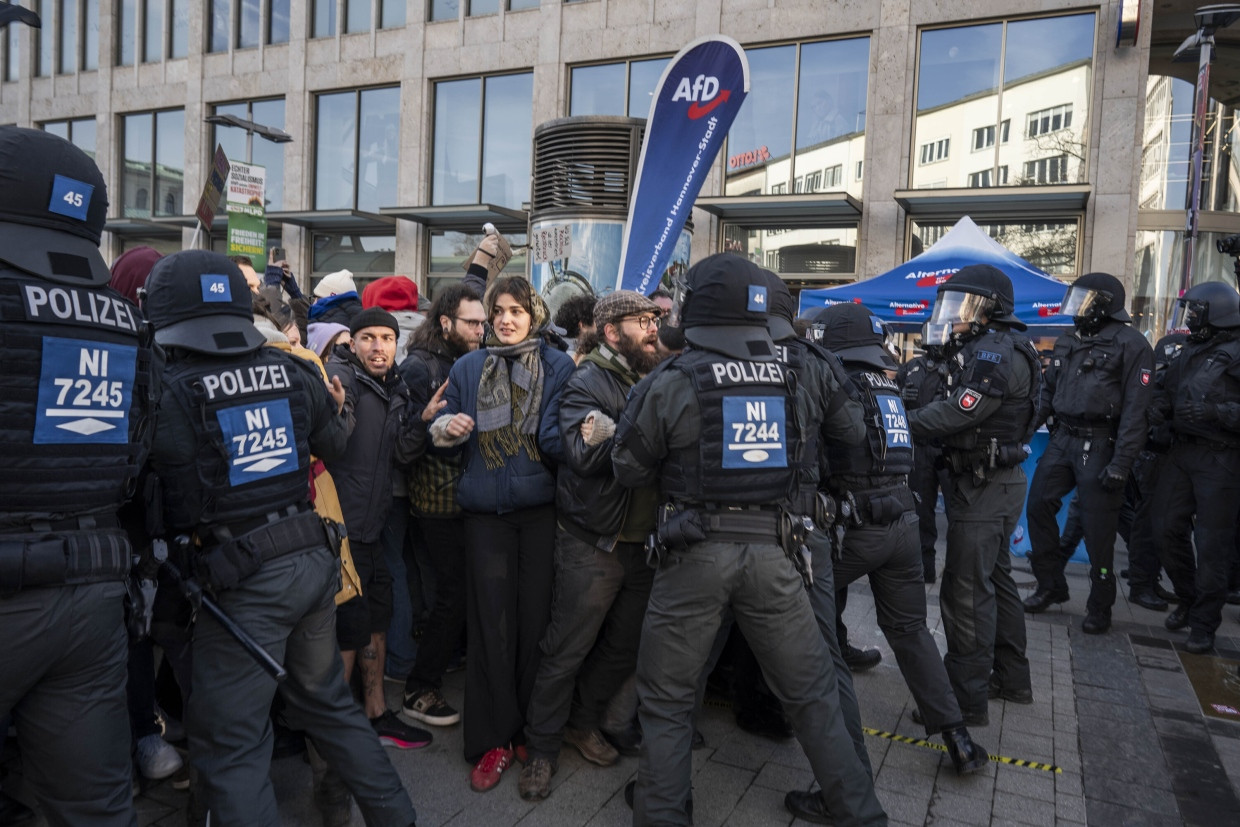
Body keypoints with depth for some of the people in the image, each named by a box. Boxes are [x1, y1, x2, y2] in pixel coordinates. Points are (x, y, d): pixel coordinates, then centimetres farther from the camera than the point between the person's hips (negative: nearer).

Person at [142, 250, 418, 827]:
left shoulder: (163, 391, -13)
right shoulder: (292, 372, 2)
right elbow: (333, 443, 18)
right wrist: (337, 410, 36)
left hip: (243, 581, -6)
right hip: (314, 560, 6)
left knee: (229, 743, 9)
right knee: (327, 699, 24)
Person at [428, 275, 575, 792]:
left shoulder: (557, 366, 3)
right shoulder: (468, 368, 10)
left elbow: (558, 439, -5)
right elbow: (443, 432, 15)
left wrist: (565, 439, -28)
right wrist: (446, 428, -8)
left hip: (540, 509, -1)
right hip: (485, 511, 2)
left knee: (535, 617, 6)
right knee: (490, 620, 4)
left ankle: (531, 730, 25)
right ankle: (493, 740, 17)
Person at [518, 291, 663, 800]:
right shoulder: (587, 382, -10)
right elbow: (584, 453, -25)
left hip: (644, 539, 7)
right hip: (593, 542, -6)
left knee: (625, 646, 16)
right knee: (567, 650, 4)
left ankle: (583, 723, 38)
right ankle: (542, 749, 22)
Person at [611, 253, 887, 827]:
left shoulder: (671, 382, -9)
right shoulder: (794, 379, 1)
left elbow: (628, 468, -2)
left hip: (695, 553, -3)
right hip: (772, 550, 3)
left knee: (666, 698, 13)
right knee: (811, 691, 17)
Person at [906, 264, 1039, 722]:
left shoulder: (997, 354, -18)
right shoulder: (987, 351, 15)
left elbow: (955, 414, -24)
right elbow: (955, 407, 9)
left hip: (985, 487, -11)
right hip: (999, 482, 11)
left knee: (966, 590, -5)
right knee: (995, 579, 19)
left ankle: (968, 697, 3)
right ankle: (1012, 679, 33)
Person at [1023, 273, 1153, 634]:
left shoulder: (1129, 344, -9)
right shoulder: (1067, 342, 13)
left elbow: (1134, 410, -14)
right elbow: (1048, 392, 19)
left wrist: (1121, 464, -19)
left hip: (1099, 445, -7)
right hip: (1062, 439, 7)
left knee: (1097, 529, 0)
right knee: (1039, 506, 4)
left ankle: (1100, 607, 16)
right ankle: (1051, 585, 19)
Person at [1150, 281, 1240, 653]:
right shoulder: (1190, 352, 12)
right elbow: (1169, 395, 14)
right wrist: (1155, 411, -5)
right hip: (1182, 451, 7)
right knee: (1169, 528, 11)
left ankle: (1204, 624, 11)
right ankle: (1188, 600, 31)